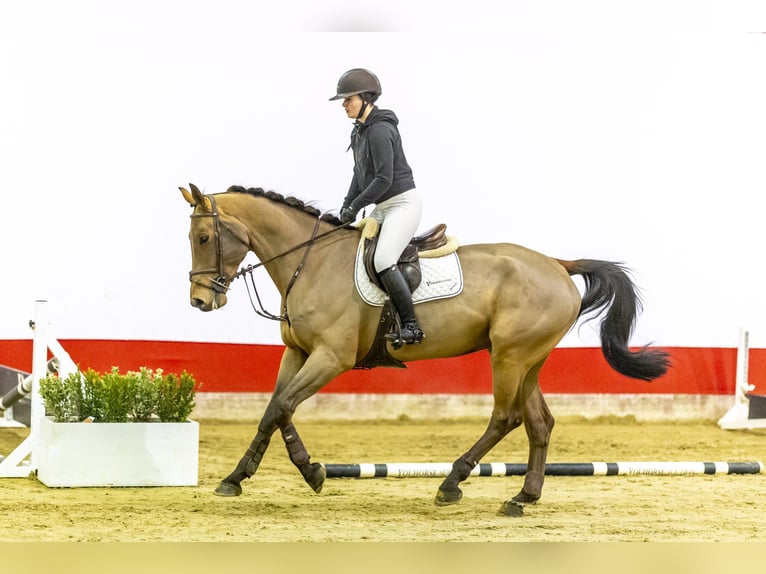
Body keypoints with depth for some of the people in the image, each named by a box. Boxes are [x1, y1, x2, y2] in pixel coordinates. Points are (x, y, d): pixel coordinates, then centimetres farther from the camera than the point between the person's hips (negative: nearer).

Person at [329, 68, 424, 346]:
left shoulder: (380, 130, -19)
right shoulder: (360, 131, 12)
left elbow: (384, 179, -23)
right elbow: (360, 175, 18)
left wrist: (356, 207, -17)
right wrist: (346, 208, 6)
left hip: (404, 203, -11)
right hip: (383, 207, 11)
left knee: (383, 261, -25)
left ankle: (412, 326, -21)